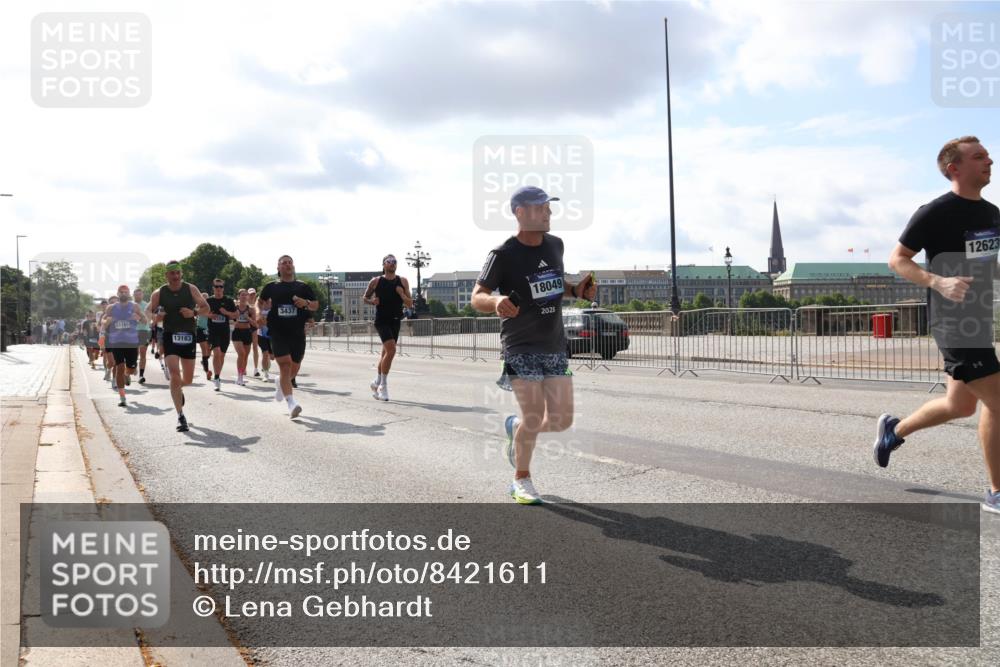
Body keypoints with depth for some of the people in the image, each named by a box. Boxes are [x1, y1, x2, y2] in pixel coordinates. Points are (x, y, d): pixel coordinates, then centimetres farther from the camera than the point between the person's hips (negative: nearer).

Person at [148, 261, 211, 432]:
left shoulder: (191, 289, 0)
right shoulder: (159, 293, -1)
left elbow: (206, 308, 4)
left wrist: (194, 312, -15)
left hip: (188, 336, 2)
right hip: (170, 336, -2)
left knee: (188, 379, 10)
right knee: (175, 376, -16)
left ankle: (178, 388, 49)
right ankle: (180, 416, -12)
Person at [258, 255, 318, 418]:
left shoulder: (302, 287, 9)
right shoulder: (271, 287, 8)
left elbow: (316, 305, 8)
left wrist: (306, 302, -13)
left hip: (298, 333, 3)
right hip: (278, 332, -2)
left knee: (294, 368, 12)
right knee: (285, 365, -16)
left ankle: (281, 384, 46)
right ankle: (291, 402, -20)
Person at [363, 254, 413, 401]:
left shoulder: (402, 281, 5)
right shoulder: (376, 281, 0)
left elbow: (410, 304, 4)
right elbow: (365, 298, 13)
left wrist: (402, 295, -14)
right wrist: (372, 301, -8)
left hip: (395, 321, 4)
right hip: (381, 321, -4)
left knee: (386, 353, 13)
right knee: (391, 350, -21)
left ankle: (377, 382, 33)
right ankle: (383, 385, -10)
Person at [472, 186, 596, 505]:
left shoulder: (555, 244, 7)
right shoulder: (503, 254, -12)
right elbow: (477, 297, -12)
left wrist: (577, 290, 2)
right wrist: (496, 302, -34)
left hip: (555, 346, 6)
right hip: (521, 348, -6)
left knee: (561, 420, 2)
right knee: (534, 418, -9)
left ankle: (515, 428, 34)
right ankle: (522, 479, 16)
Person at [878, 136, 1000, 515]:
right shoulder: (936, 213, -12)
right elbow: (897, 260, -10)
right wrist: (938, 282, -25)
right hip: (954, 322, -8)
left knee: (961, 405, 16)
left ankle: (894, 429, 39)